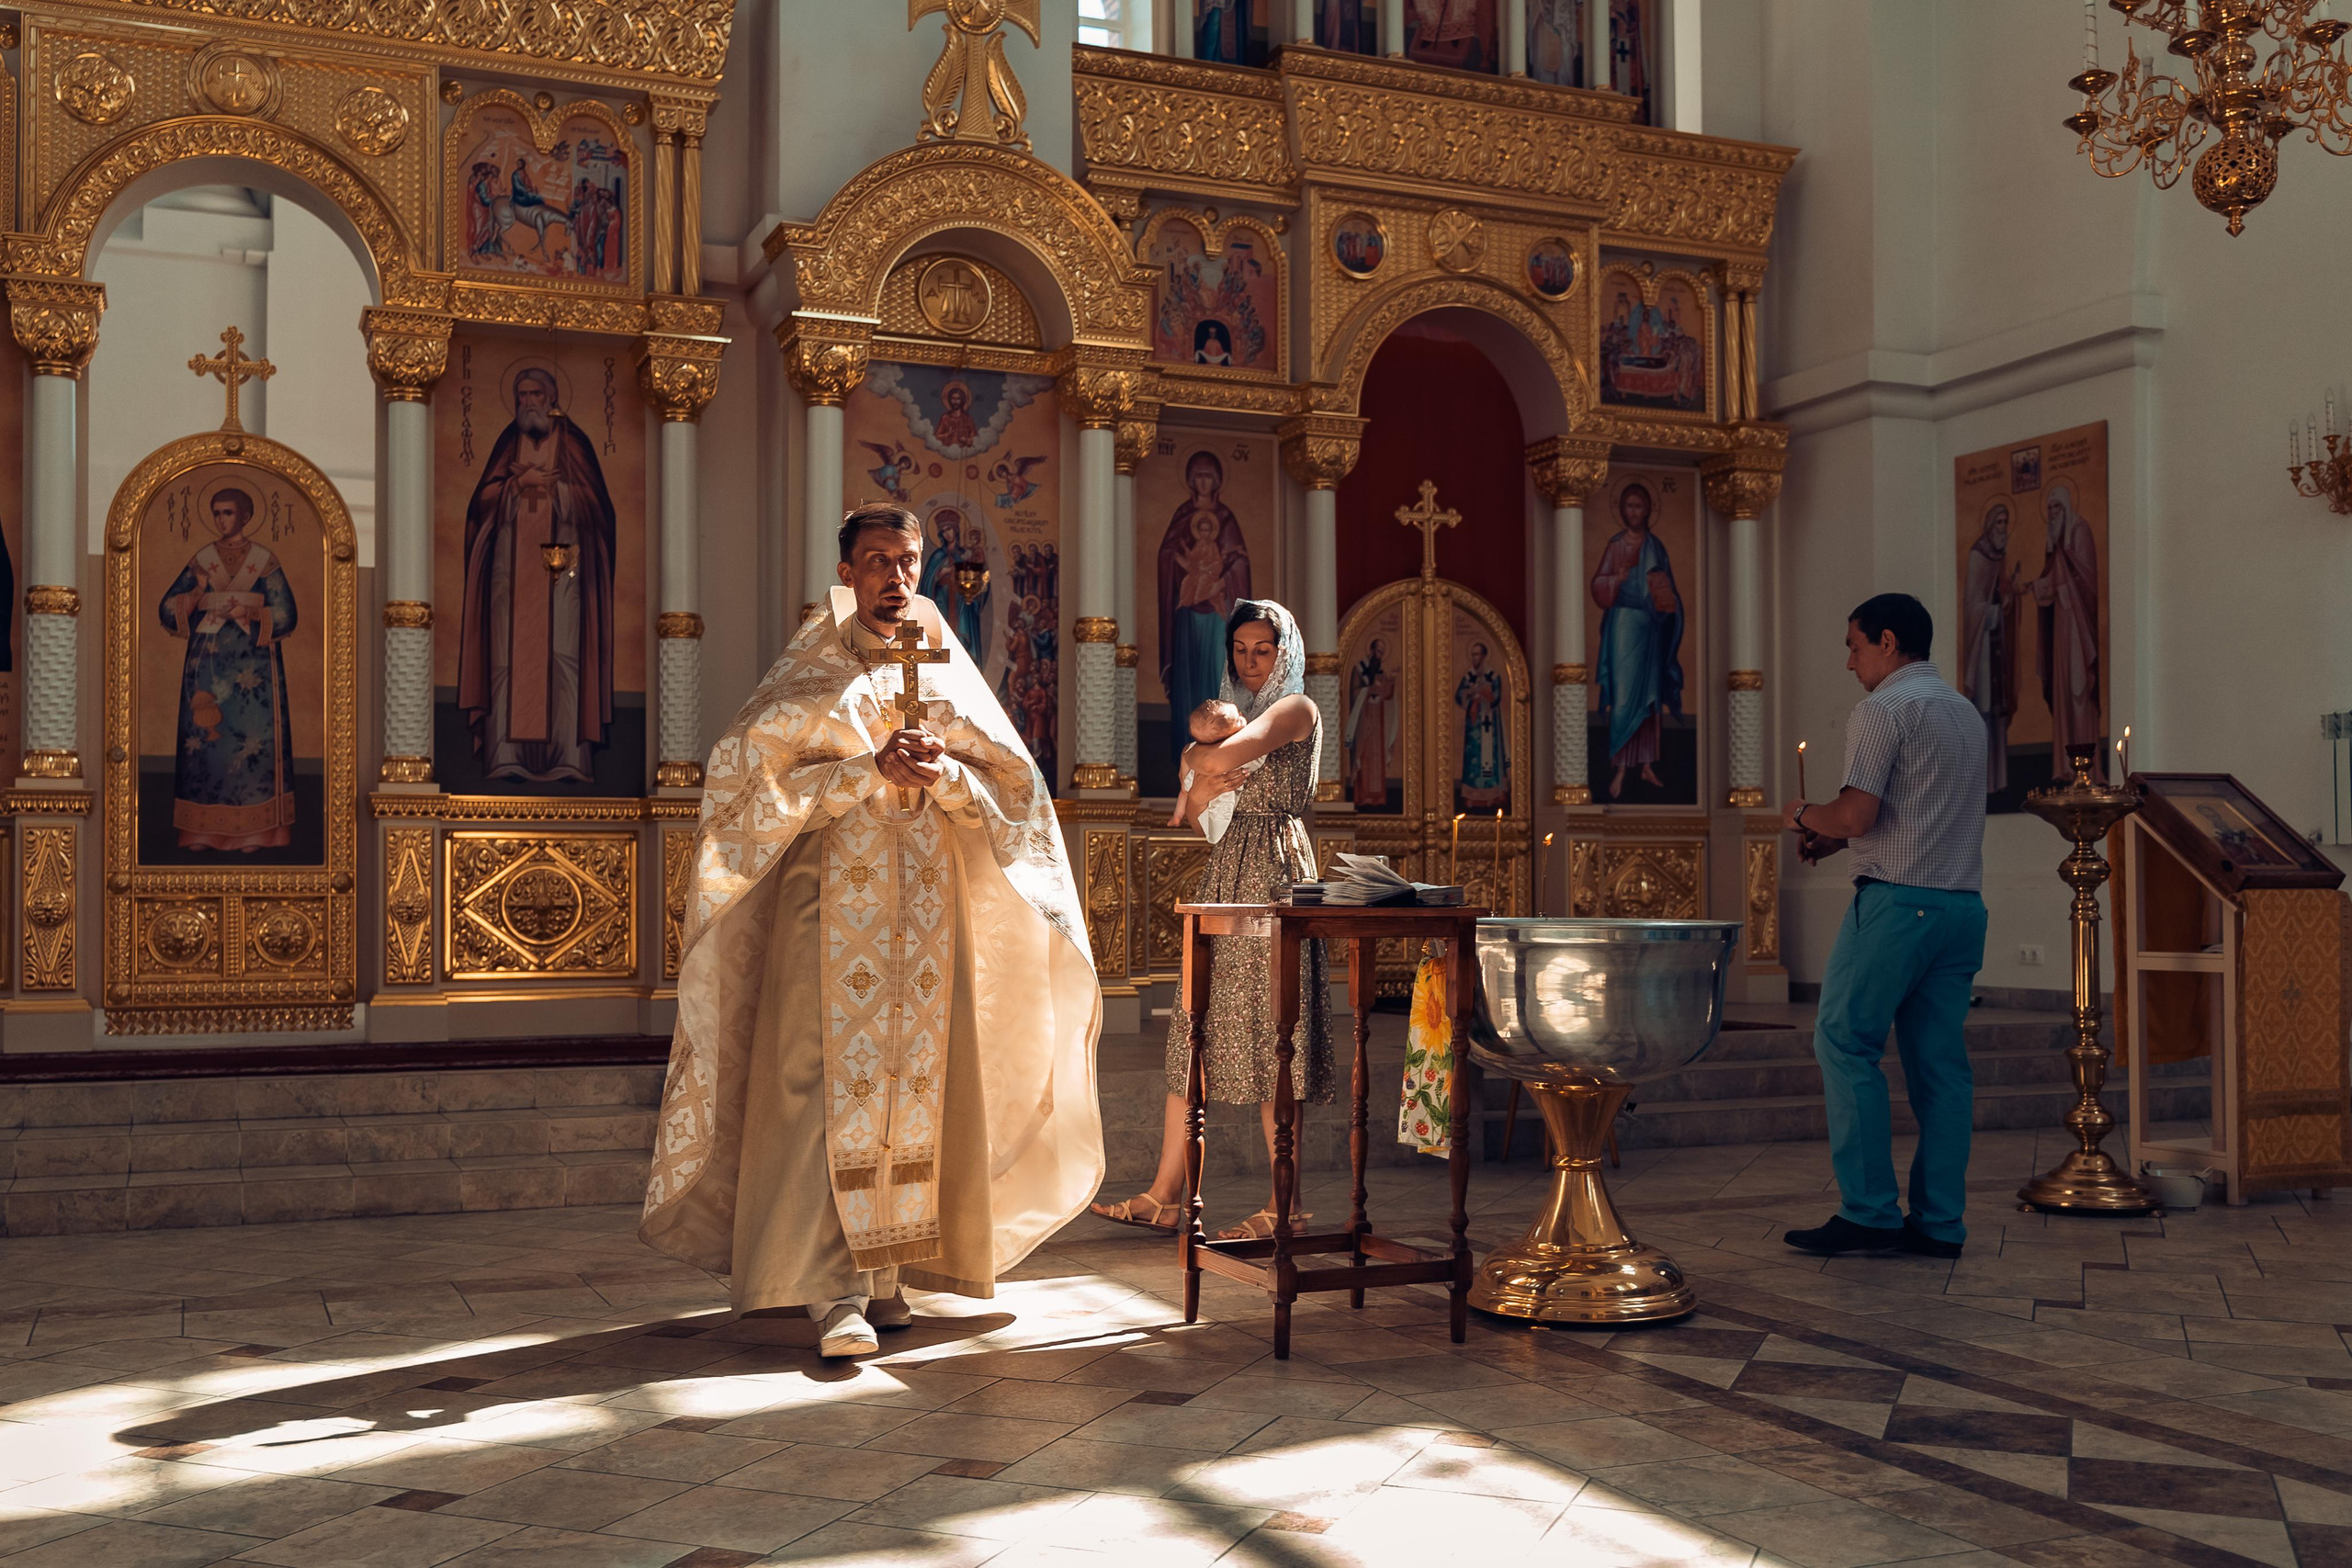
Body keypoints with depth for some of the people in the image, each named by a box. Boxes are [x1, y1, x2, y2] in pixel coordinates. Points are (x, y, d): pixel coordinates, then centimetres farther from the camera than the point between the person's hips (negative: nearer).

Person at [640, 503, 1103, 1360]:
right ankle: (837, 1289, -12)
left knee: (916, 1089, 3)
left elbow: (1013, 789, 8)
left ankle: (887, 1266, 13)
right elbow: (754, 774, -8)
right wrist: (870, 769, -17)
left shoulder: (947, 672, 14)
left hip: (931, 910, 4)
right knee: (832, 1087, -11)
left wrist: (943, 772, -12)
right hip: (833, 904, -3)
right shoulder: (806, 673, 5)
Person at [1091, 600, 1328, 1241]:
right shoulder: (1235, 712, 22)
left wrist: (1193, 754, 0)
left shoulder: (1296, 708, -5)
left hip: (1273, 875, -8)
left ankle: (1286, 1206, 0)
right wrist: (1202, 783, 0)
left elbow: (1219, 760, -22)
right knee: (1195, 1031, 4)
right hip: (1224, 873, 8)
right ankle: (1163, 1196, 7)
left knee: (1269, 1035, -6)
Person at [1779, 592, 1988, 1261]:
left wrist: (1805, 815, 4)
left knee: (1844, 1043, -3)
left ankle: (1869, 1212, -6)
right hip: (1962, 904, 8)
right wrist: (1835, 838, 20)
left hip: (1897, 900, -8)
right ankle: (1939, 1222, 8)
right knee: (1940, 1061, 8)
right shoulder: (1967, 712, 20)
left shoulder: (1884, 708, -7)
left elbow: (1858, 814, -16)